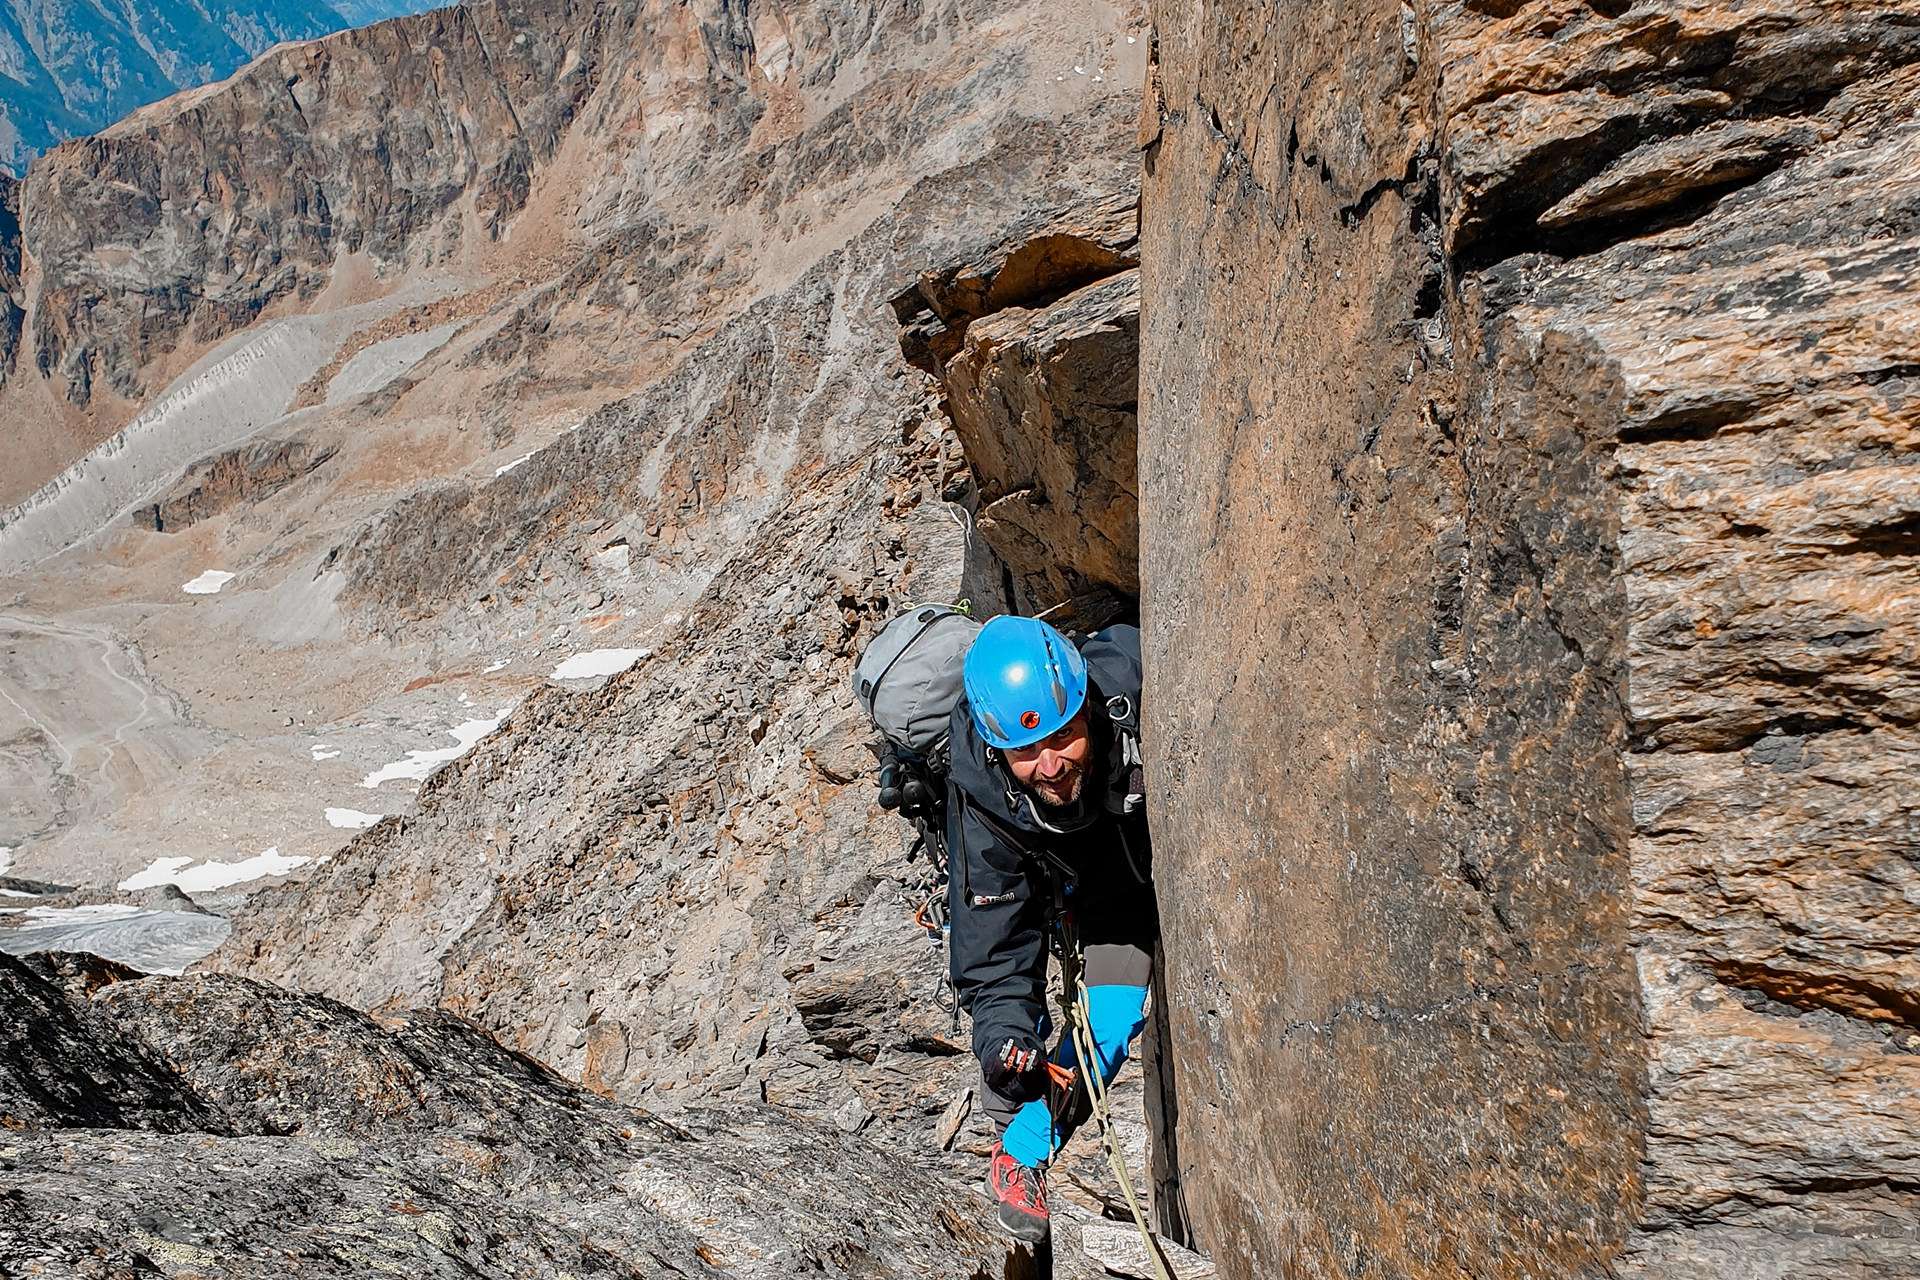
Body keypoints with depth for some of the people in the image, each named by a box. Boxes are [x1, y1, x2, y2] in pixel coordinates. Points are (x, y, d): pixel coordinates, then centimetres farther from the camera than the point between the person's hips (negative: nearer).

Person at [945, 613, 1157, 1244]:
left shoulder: (1136, 682, -40)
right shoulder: (982, 796, -35)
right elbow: (992, 935, -27)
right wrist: (1003, 1030, -40)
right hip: (1104, 883, -1)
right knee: (1112, 1012, -12)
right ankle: (1023, 1152, 11)